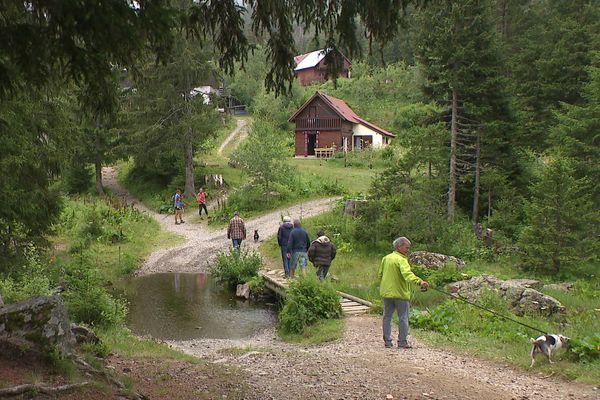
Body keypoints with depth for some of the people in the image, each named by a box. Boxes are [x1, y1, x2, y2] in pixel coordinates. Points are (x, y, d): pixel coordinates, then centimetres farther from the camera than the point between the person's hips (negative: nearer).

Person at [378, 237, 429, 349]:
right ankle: (402, 342, 4)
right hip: (400, 293, -6)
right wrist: (419, 281, -46)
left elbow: (380, 274, 15)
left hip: (386, 293, 6)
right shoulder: (401, 260, -16)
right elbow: (407, 273, -34)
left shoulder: (386, 258, 7)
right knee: (403, 318, 3)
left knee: (387, 317, 13)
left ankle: (387, 341, 16)